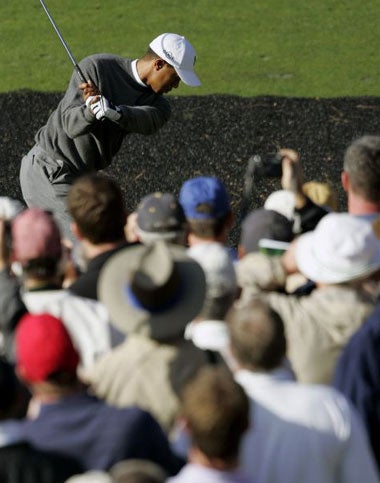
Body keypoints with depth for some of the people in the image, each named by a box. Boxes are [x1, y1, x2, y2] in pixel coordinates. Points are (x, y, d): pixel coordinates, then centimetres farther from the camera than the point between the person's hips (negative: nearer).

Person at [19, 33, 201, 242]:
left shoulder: (155, 102, -2)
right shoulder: (95, 67, -17)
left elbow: (150, 121, -27)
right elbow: (71, 125, -23)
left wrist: (114, 111, -47)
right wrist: (90, 109, -45)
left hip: (80, 175, 8)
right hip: (47, 171, -8)